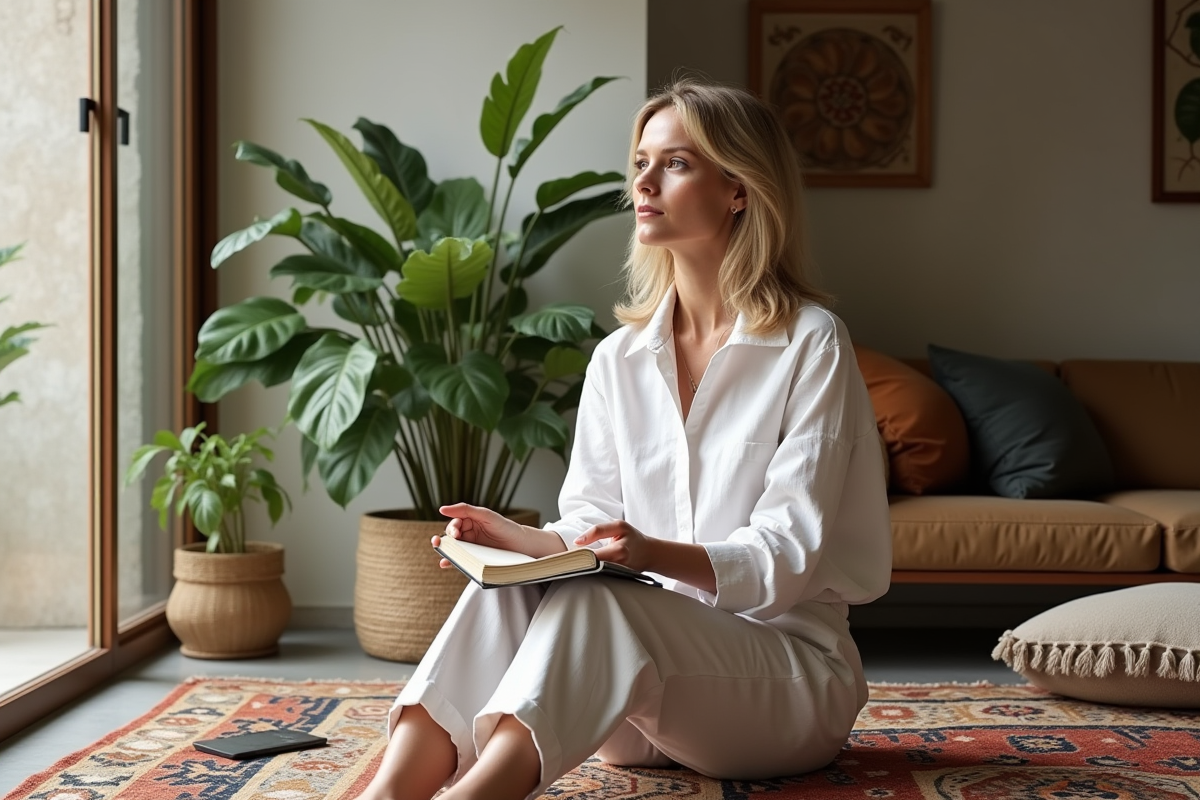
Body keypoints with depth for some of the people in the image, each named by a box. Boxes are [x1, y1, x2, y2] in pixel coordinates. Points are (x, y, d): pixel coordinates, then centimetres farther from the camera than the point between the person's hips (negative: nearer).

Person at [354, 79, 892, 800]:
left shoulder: (811, 343, -7)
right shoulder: (619, 360, 9)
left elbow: (787, 553, -14)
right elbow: (589, 528, 4)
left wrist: (658, 556, -32)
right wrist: (518, 538, -18)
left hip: (792, 673, -4)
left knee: (595, 600, -34)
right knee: (511, 586, -27)